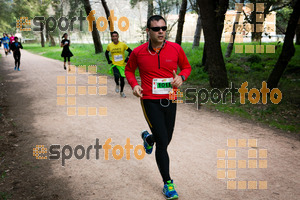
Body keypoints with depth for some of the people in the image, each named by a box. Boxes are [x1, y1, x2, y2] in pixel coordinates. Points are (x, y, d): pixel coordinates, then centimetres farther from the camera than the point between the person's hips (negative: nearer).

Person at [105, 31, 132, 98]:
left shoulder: (123, 44, -7)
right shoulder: (109, 45, -1)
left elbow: (130, 51, 3)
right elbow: (106, 53, 18)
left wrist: (127, 58, -5)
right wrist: (108, 60, 8)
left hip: (122, 65, 0)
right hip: (114, 65, 0)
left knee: (122, 79, 4)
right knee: (116, 76, -25)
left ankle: (122, 92, 27)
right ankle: (117, 85, 9)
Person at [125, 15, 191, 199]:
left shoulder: (175, 48, -3)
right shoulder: (138, 52, -6)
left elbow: (186, 66, 12)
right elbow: (129, 70, 12)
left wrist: (181, 77, -10)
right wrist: (134, 84, -7)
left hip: (170, 101, 3)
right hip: (150, 101, -3)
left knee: (166, 140, 16)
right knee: (163, 143, -7)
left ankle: (148, 137, 54)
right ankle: (168, 183, 11)